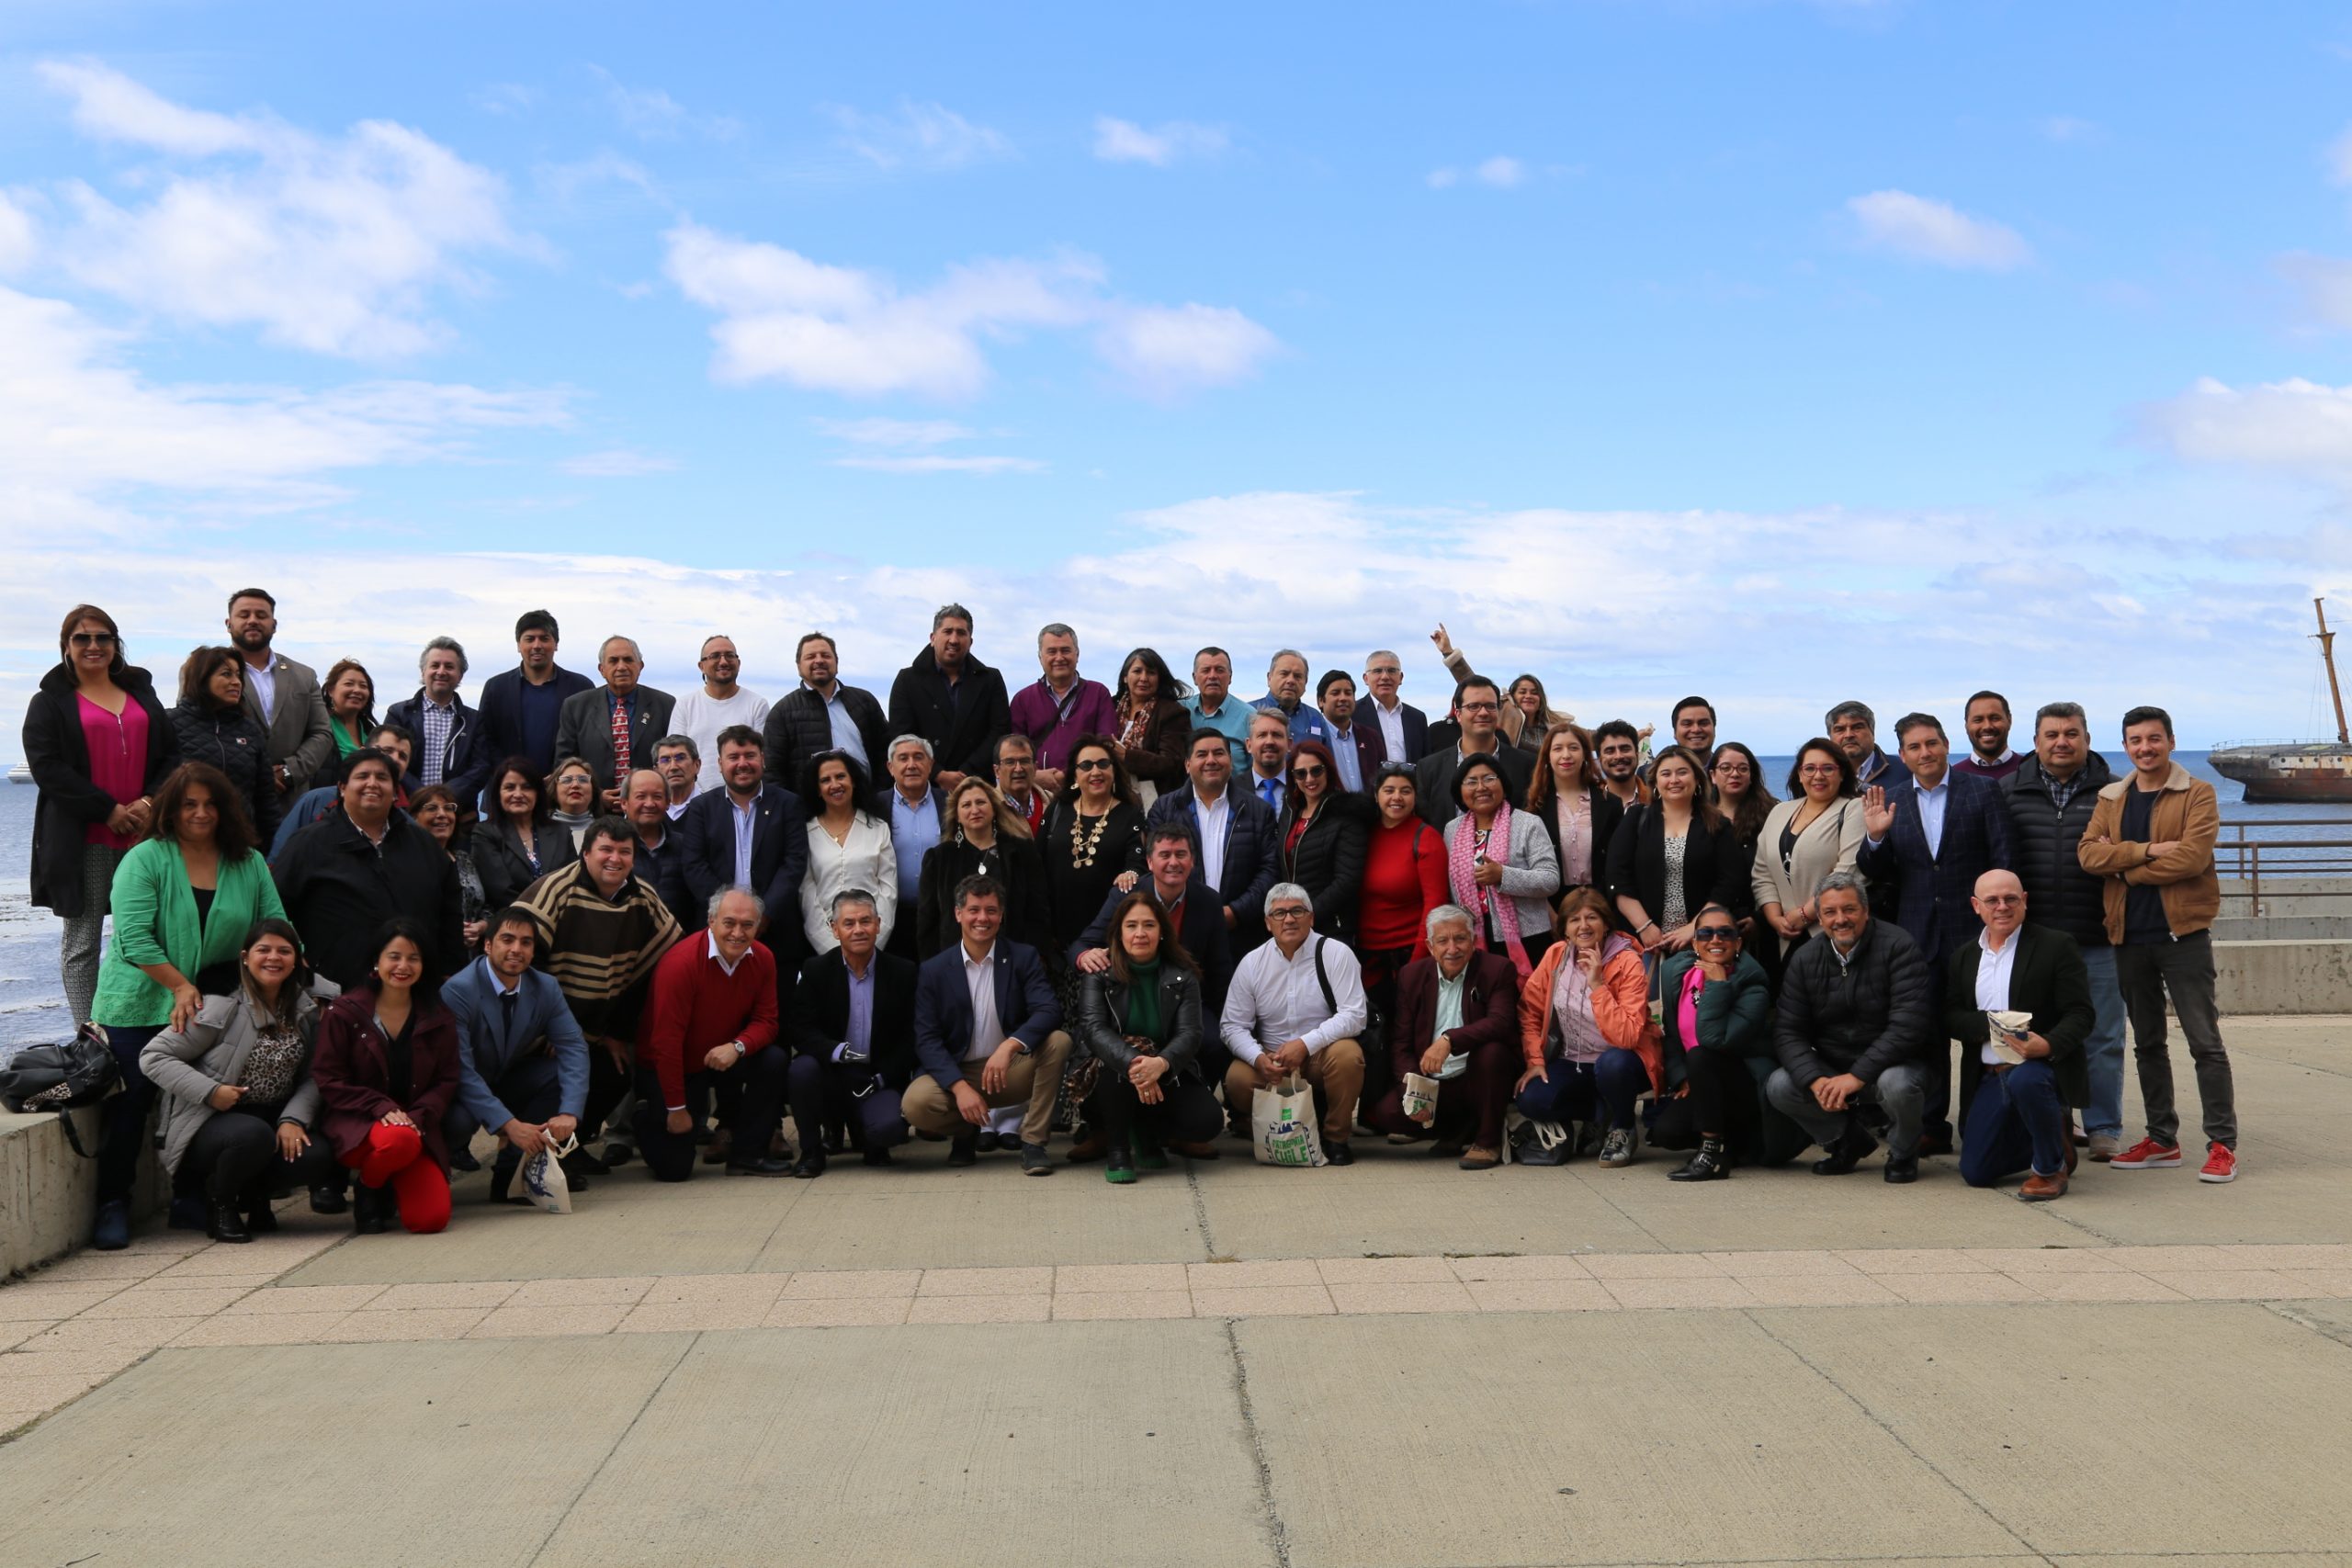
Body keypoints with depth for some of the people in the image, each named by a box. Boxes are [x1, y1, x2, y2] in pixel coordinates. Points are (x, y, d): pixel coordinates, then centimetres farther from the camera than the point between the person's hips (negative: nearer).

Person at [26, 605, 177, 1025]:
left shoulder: (141, 693, 17)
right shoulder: (50, 702, 5)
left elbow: (172, 753, 12)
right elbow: (47, 767, -7)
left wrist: (150, 802, -7)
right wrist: (109, 810, -14)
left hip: (143, 834, 3)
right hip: (82, 840, -3)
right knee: (82, 942, 1)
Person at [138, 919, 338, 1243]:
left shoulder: (305, 1010, 4)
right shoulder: (221, 1007, -13)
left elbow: (312, 1077, 1)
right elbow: (152, 1057, -13)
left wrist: (294, 1119, -18)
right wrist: (210, 1091, -23)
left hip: (272, 1119, 5)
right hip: (208, 1124, -5)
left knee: (315, 1158, -25)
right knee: (254, 1136, -38)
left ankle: (254, 1195, 10)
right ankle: (218, 1202, -5)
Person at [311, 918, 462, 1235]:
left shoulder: (438, 1018, 7)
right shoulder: (345, 1012, -3)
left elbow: (446, 1081, 5)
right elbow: (328, 1080, -5)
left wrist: (416, 1117, -14)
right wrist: (382, 1108, -18)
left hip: (416, 1126, 3)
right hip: (355, 1124, -3)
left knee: (431, 1219, -18)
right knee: (400, 1139, -39)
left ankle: (388, 1188, 19)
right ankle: (368, 1190, -3)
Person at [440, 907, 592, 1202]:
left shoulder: (546, 988, -8)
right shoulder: (458, 991, -24)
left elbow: (574, 1047, -15)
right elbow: (461, 1069, -29)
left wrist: (569, 1113, -32)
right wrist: (509, 1124, -38)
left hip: (508, 1083, 5)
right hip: (461, 1091, -5)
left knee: (565, 1070, -20)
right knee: (459, 1122, -38)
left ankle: (512, 1171, -9)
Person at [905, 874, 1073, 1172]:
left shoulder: (1023, 957, -2)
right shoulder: (933, 970, -2)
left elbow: (1049, 1010, -16)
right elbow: (927, 1040, -7)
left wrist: (1009, 1046, -35)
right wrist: (960, 1088, -23)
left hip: (1014, 1070, 0)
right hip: (957, 1072, 0)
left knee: (1058, 1041, -27)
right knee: (915, 1104, -30)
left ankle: (1033, 1142, -15)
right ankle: (966, 1131, 6)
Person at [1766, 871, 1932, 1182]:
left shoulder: (1897, 947, -14)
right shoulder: (1804, 959, 1)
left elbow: (1908, 1026, -22)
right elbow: (1787, 1031, -3)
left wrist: (1857, 1076, -28)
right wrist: (1816, 1080, -22)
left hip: (1890, 1064, -4)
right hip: (1829, 1067, 4)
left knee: (1898, 1084, -37)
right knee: (1778, 1088, -20)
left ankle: (1903, 1154, -2)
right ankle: (1848, 1141, 8)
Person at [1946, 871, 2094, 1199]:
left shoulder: (2056, 946, -3)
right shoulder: (1965, 957, 11)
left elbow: (2081, 1014, -10)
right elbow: (1951, 1018, 3)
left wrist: (2048, 1045, -28)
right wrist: (1991, 1022, -17)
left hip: (2043, 1065, -5)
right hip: (1990, 1076, 5)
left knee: (2024, 1080, -41)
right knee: (1975, 1172, 0)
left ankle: (2051, 1167, -13)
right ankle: (2053, 1140, 29)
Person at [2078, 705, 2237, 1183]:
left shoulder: (2197, 794, -3)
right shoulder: (2111, 799, 11)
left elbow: (2192, 857, -17)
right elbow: (2089, 853, -3)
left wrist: (2125, 868, -9)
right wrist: (2148, 850, -16)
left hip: (2182, 932, -5)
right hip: (2130, 936, 5)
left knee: (2205, 1042, -4)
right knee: (2147, 1044, 12)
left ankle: (2222, 1144, 1)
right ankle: (2161, 1140, 21)